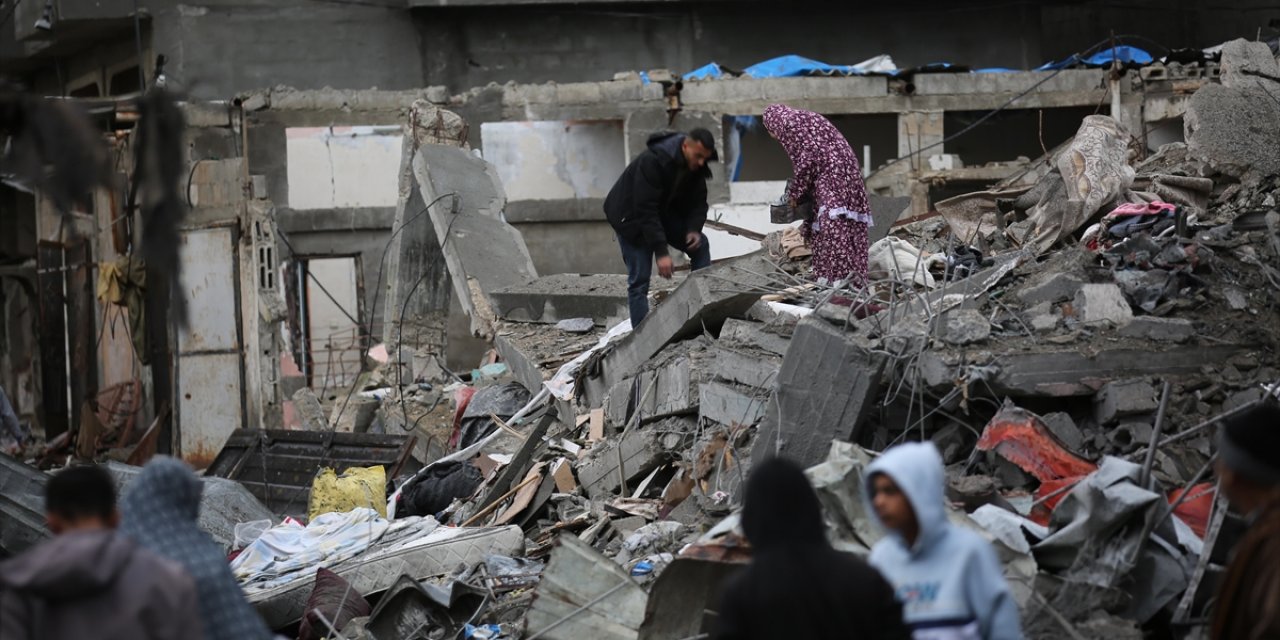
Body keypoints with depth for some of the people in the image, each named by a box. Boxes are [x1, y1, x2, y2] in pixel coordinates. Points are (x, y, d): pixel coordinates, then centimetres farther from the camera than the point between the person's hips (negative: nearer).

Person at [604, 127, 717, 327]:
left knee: (699, 244, -3)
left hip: (664, 211, 7)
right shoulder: (653, 161, -34)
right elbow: (646, 210, -35)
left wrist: (694, 229, -23)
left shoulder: (696, 166, -10)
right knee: (639, 279, -12)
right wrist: (661, 252, -37)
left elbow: (698, 201, -2)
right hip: (631, 214, -7)